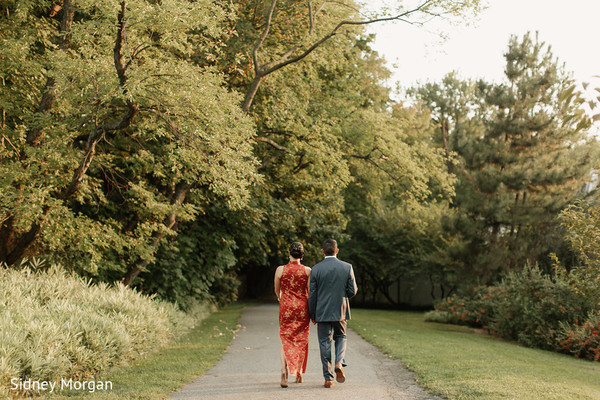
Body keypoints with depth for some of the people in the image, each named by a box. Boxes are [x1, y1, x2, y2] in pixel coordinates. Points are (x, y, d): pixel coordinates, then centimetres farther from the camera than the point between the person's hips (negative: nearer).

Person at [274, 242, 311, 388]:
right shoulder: (307, 271, -5)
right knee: (301, 340, 15)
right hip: (302, 308, 1)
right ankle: (299, 373, 23)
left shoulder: (280, 270, -5)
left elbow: (277, 290, 8)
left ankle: (284, 371, -17)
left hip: (286, 307, -1)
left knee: (286, 340, 5)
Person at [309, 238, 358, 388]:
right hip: (341, 312, 1)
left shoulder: (316, 269, -6)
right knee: (341, 337, 21)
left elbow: (312, 295, -4)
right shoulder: (347, 267, -4)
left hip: (323, 312, -1)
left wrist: (312, 315, 6)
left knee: (325, 343, 5)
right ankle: (339, 363, -4)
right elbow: (352, 291, -4)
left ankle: (328, 379, 6)